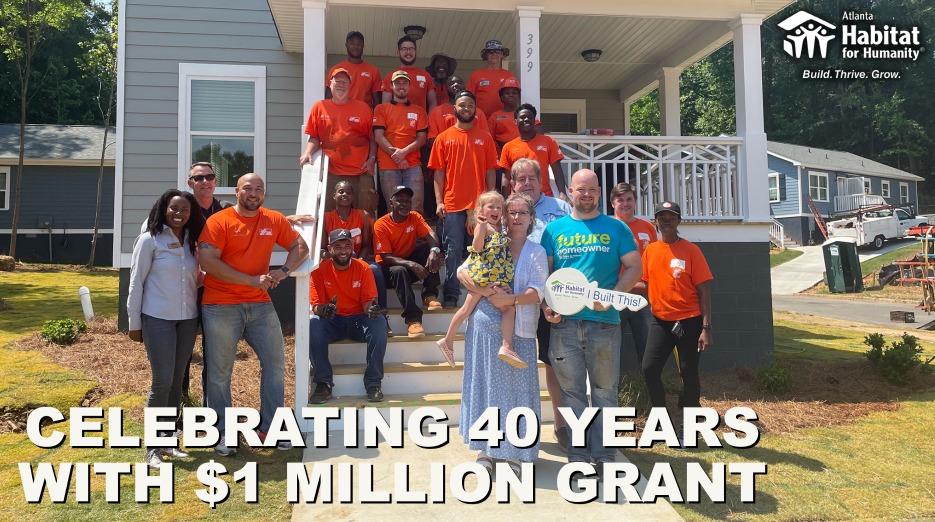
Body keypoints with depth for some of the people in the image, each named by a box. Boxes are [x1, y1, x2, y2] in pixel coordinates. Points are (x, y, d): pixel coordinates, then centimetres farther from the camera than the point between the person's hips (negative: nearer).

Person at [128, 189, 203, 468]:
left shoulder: (192, 242, 9)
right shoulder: (150, 240, -5)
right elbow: (136, 281, -3)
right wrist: (134, 322, -4)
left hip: (188, 320, 5)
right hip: (157, 319, -5)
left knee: (177, 381, 9)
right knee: (162, 380, -7)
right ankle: (153, 446, 6)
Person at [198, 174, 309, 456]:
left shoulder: (274, 220, 6)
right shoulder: (218, 221, -7)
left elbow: (300, 247, 14)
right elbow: (207, 261, -17)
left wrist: (283, 271, -6)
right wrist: (252, 280, -18)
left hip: (260, 305, 4)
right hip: (221, 307, -4)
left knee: (274, 364, 6)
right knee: (220, 372, 4)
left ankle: (270, 427, 20)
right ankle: (223, 433, 18)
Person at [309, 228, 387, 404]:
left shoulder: (363, 269, -2)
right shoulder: (319, 270, -4)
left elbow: (368, 302, -6)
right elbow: (316, 306, -8)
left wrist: (372, 308, -32)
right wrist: (323, 310, -34)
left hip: (358, 320, 0)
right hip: (331, 323, 0)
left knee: (379, 322, -30)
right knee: (313, 324, -31)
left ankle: (373, 383, -22)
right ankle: (323, 383, -21)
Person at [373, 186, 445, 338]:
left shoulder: (415, 217, -2)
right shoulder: (381, 225, -15)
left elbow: (430, 235, -17)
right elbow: (387, 257, -21)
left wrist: (434, 250, -41)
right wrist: (411, 264, -36)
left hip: (411, 259, 4)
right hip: (390, 267, -4)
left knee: (431, 249, -21)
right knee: (399, 271, -38)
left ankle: (429, 295, -21)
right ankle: (412, 318, -40)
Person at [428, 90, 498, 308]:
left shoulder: (485, 137, 9)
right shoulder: (444, 138, 7)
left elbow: (490, 172, 7)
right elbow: (439, 172, 5)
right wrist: (439, 201, -3)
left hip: (479, 204, 1)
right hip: (452, 205, -1)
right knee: (453, 251, 1)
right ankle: (450, 296, 7)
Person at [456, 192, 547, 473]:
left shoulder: (536, 252, 5)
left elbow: (539, 291, -6)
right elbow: (462, 272, -1)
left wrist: (511, 299, -21)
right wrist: (487, 293, -16)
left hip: (519, 329, 0)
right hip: (486, 323, 1)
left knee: (515, 385, 2)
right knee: (486, 383, 5)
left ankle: (514, 451, 15)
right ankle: (484, 448, 17)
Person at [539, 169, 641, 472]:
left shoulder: (615, 228, 7)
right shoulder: (555, 229, 10)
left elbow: (633, 267, 3)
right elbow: (544, 272, 8)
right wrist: (546, 305, -7)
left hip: (604, 321, -1)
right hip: (565, 322, 1)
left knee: (604, 391, 6)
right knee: (572, 391, 6)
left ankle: (603, 456, 15)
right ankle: (578, 456, 14)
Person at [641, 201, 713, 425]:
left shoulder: (691, 250, -8)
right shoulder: (650, 250, 5)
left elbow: (704, 290, -9)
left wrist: (706, 328, -13)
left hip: (689, 321, -4)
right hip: (660, 320, 4)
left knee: (689, 374, 6)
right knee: (649, 369, -3)